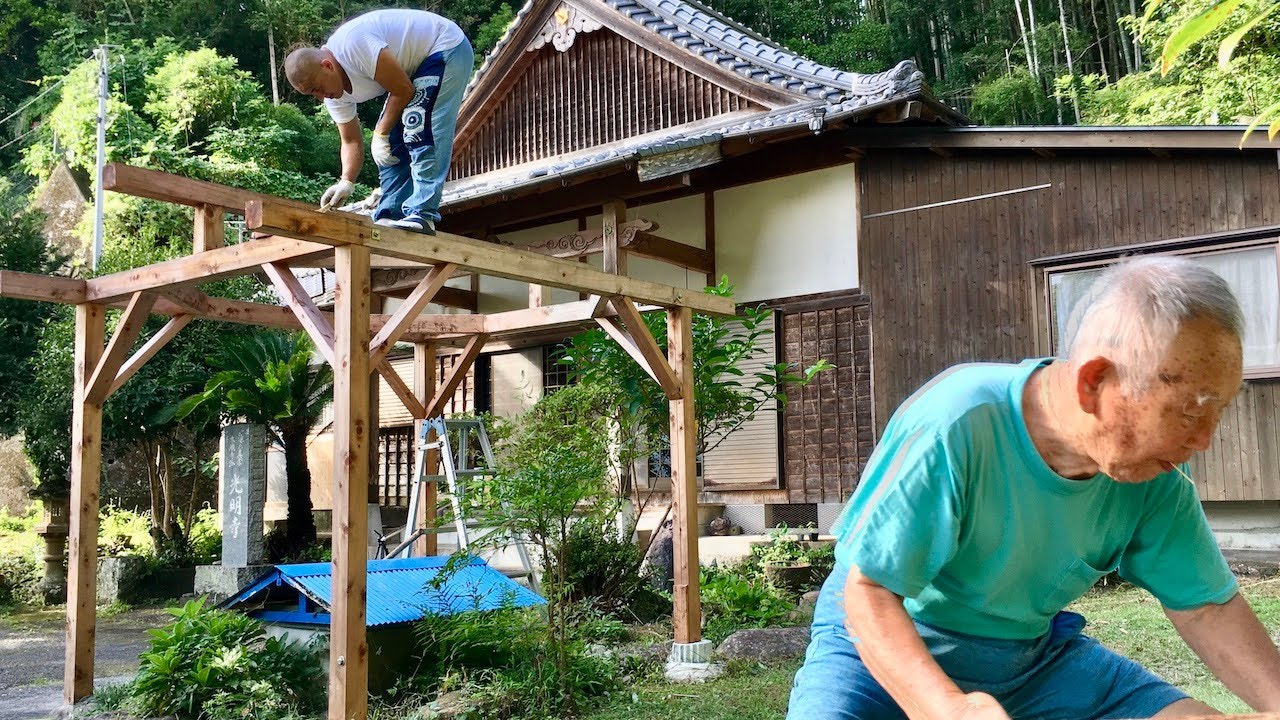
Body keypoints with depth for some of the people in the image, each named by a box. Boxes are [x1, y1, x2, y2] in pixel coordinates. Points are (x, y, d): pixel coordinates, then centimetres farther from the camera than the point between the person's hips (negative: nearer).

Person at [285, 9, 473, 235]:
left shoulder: (354, 45, -33)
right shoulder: (332, 91, -5)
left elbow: (404, 90, -26)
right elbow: (351, 141, 2)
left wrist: (381, 134, -17)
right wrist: (346, 182, -13)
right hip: (415, 67, 9)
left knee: (419, 131, -23)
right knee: (392, 143, 2)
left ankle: (422, 215, -24)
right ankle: (390, 217, 4)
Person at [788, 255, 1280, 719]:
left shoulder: (1153, 480, -12)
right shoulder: (954, 425, -32)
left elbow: (1207, 608, -1)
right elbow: (868, 592, -28)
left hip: (1035, 653, 5)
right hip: (891, 644, -5)